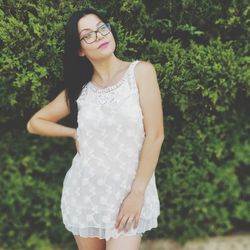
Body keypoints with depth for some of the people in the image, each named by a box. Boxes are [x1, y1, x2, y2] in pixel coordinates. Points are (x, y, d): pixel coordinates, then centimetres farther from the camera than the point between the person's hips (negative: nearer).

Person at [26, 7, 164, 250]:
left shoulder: (141, 71, -5)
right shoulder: (80, 88, 3)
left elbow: (155, 135, -10)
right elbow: (34, 123, 16)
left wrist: (138, 192, -13)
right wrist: (75, 133, 3)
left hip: (128, 190, -3)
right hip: (85, 189, 3)